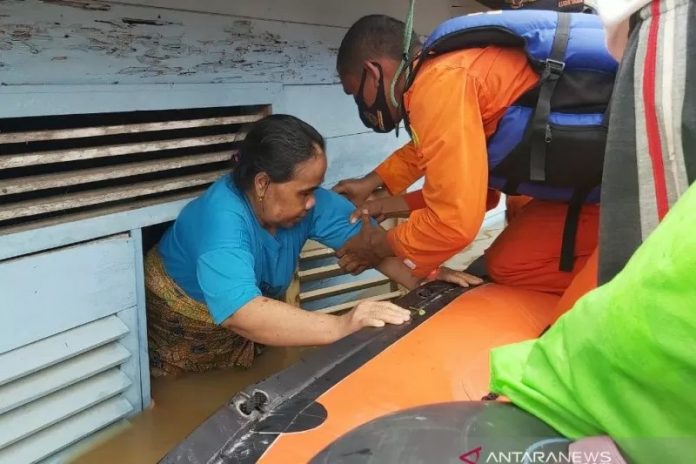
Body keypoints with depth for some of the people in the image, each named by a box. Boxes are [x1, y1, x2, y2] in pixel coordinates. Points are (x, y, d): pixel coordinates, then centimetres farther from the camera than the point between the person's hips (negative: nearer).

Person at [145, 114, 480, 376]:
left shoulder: (304, 200, -20)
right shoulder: (221, 220, -40)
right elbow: (242, 315, -53)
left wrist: (422, 280, -30)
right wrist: (341, 326, -59)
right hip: (177, 335, -5)